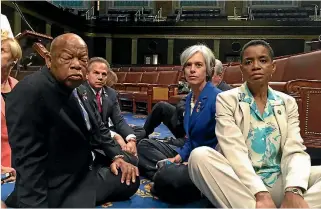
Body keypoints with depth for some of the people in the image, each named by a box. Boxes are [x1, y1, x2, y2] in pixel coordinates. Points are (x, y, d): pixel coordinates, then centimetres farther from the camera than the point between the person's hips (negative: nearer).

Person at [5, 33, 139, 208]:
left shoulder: (77, 90, 1)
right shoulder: (30, 92, -26)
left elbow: (97, 128, 11)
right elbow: (29, 162, -29)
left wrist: (117, 155, -1)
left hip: (88, 169, 9)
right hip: (61, 189, -9)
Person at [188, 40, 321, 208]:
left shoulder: (288, 103, 11)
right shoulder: (226, 99, 0)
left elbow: (295, 151, -3)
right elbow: (234, 149, -14)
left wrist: (294, 191, -23)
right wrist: (260, 194, -26)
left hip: (278, 183, 3)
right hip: (239, 183, -2)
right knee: (200, 155, -31)